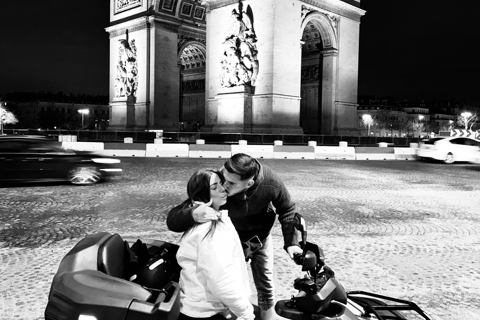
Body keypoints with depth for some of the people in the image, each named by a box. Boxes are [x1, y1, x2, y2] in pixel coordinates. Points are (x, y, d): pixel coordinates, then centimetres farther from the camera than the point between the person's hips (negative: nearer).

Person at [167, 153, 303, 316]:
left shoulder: (270, 183, -35)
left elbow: (287, 210, -12)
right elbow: (172, 220, -41)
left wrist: (291, 242, -22)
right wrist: (193, 215, -63)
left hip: (262, 237, 2)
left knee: (266, 286, 14)